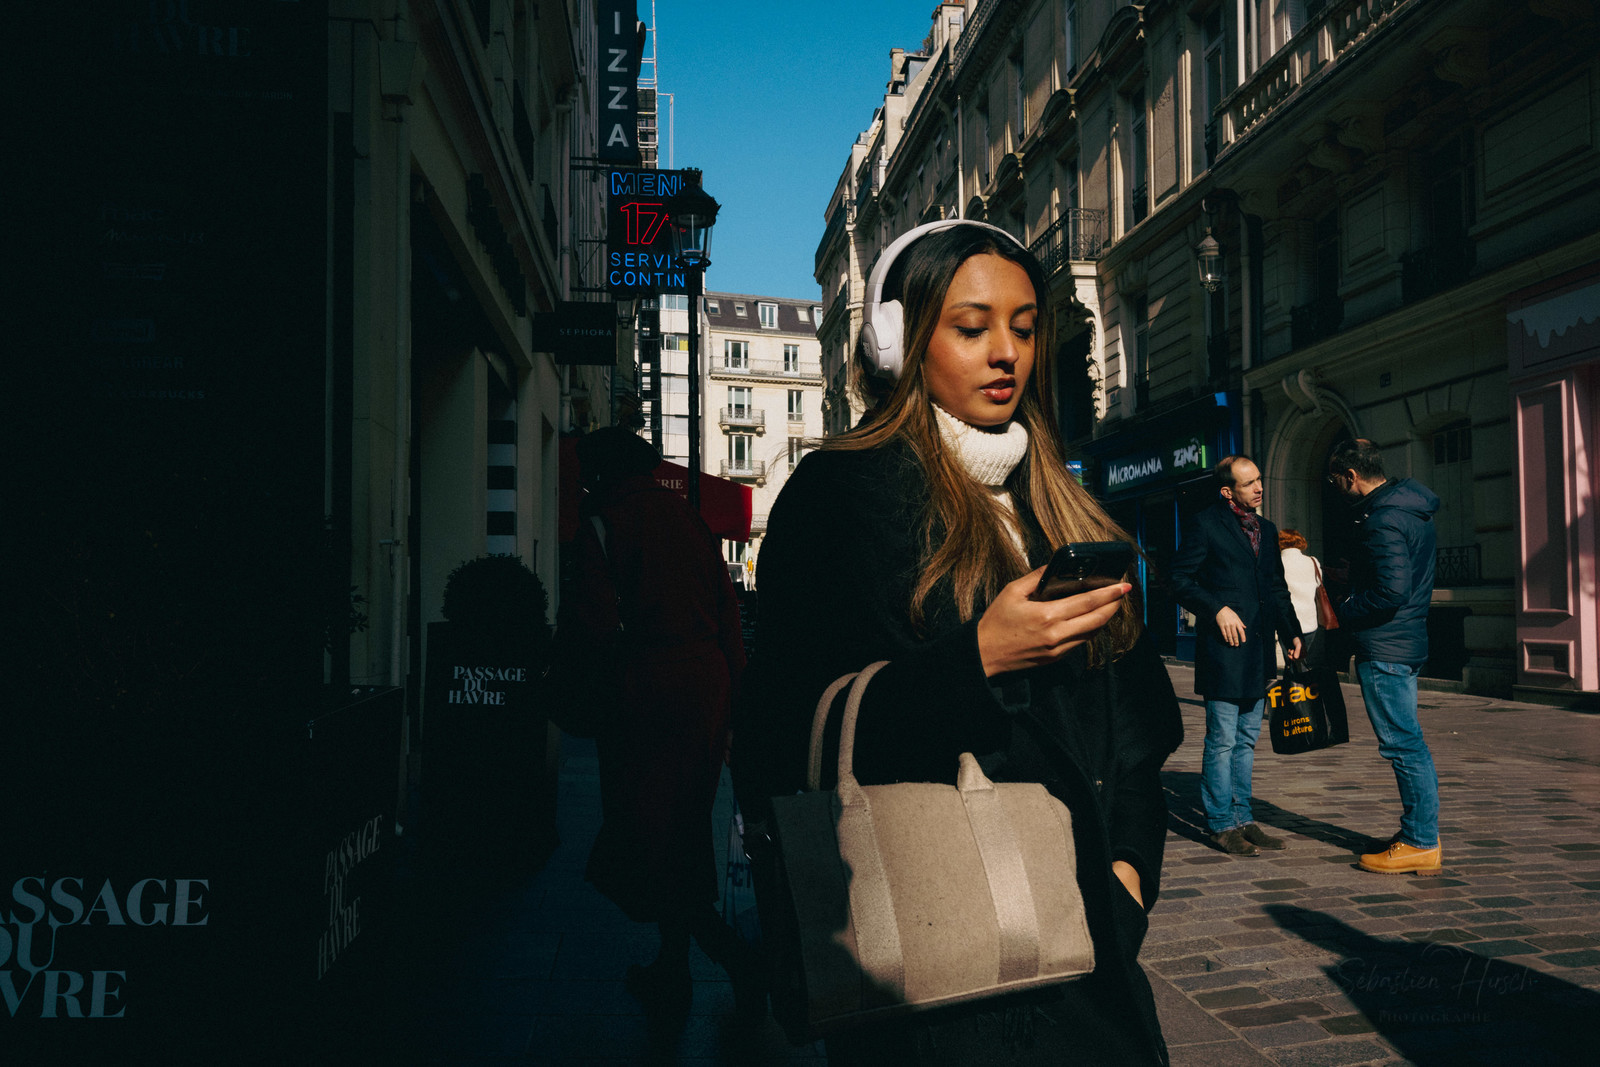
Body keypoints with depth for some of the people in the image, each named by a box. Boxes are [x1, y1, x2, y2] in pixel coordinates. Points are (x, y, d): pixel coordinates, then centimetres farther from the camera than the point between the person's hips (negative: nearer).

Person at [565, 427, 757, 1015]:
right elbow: (727, 610, 10)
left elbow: (595, 619, -18)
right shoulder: (687, 516, 12)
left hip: (648, 692, -7)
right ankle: (672, 972, 25)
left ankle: (735, 959, -4)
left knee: (648, 839, 3)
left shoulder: (606, 521, -7)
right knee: (683, 830, 16)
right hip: (706, 687, 7)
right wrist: (729, 690, 14)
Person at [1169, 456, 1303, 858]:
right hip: (1224, 648, -7)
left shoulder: (1266, 530, 17)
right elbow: (1181, 580, -8)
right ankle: (1223, 824, 5)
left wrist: (1291, 631, 13)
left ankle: (1243, 819, 20)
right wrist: (1218, 609, -17)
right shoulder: (1204, 524, -4)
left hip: (1259, 650, 7)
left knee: (1247, 739, 12)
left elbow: (1277, 588, 23)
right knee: (1223, 740, -3)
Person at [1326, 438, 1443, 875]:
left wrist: (1345, 610, -10)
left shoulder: (1383, 520, -18)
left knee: (1403, 744, -4)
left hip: (1383, 649, -10)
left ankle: (1420, 845, 2)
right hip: (1407, 642, 10)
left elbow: (1392, 590, -25)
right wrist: (1351, 583, 16)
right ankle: (1421, 835, 24)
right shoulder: (1412, 509, 14)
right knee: (1409, 743, 16)